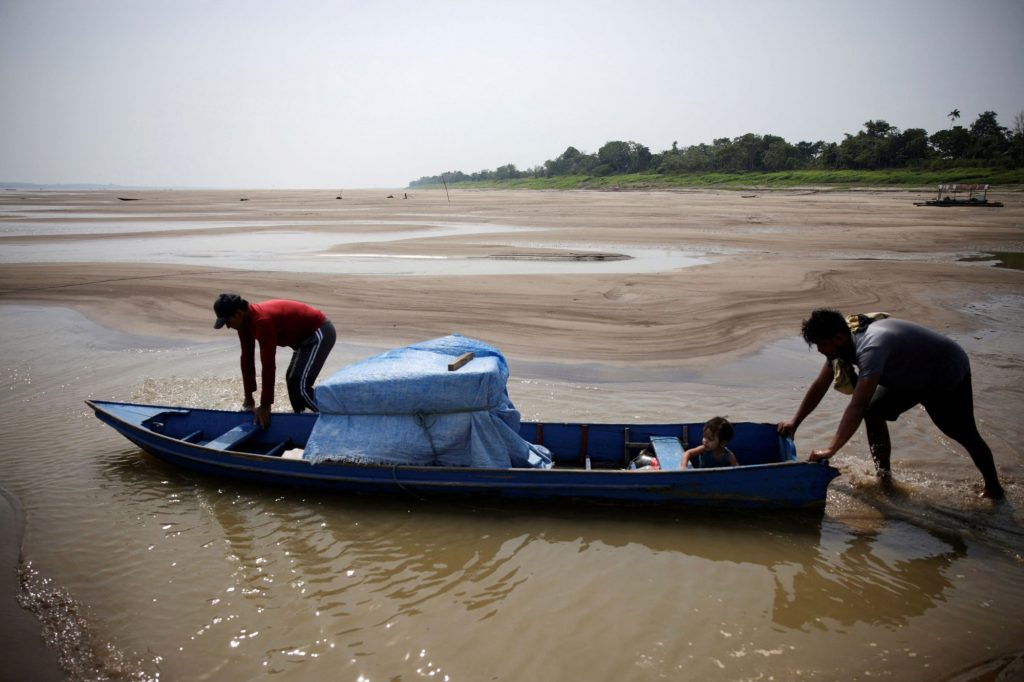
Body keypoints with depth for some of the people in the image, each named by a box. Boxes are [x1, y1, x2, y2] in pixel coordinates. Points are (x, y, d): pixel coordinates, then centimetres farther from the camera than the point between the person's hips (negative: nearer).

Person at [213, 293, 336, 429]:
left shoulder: (262, 321, -31)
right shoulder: (245, 321, -1)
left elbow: (268, 364, -31)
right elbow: (247, 357, 5)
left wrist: (265, 406, -27)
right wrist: (248, 397, 8)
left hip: (319, 332, -10)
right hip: (306, 334, 10)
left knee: (300, 385, -16)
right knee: (292, 380, 15)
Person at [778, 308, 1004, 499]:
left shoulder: (871, 347, -42)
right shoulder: (841, 342, -14)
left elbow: (857, 406, -47)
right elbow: (820, 386, -3)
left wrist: (830, 450, -47)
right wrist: (794, 422, -2)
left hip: (949, 373, -8)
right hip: (913, 374, 8)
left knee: (965, 435, 5)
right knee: (874, 412, -2)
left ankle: (993, 488, 26)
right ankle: (883, 476, 8)